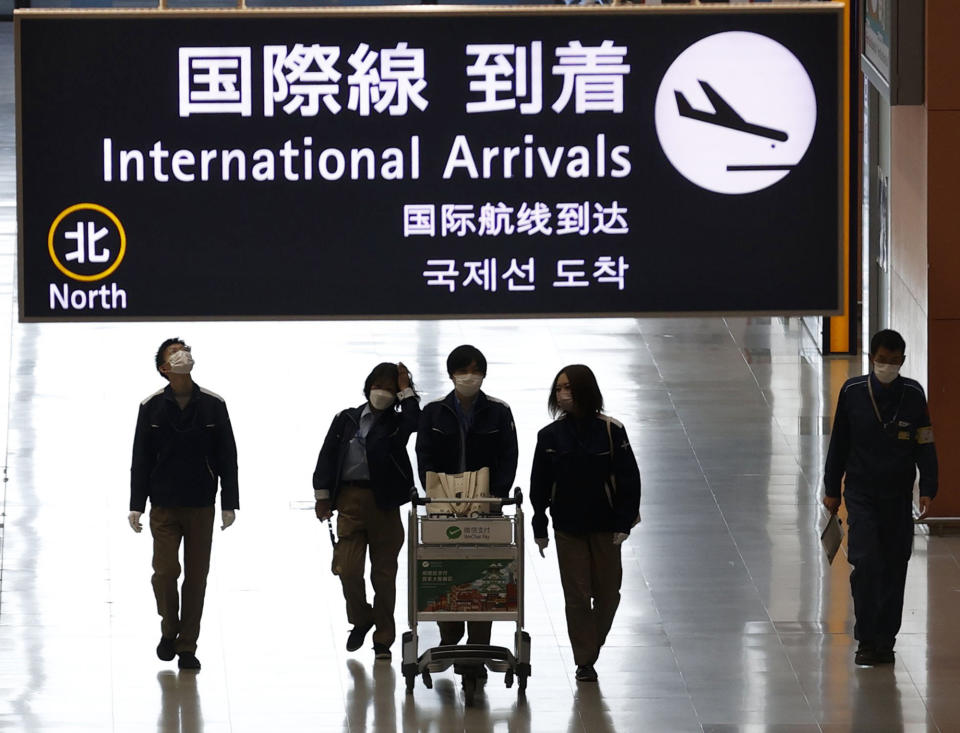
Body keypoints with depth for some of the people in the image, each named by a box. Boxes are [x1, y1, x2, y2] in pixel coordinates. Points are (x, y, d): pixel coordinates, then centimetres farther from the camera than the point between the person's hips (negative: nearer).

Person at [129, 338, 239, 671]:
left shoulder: (213, 405, 2)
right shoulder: (151, 406, 1)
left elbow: (227, 457, 5)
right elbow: (141, 459, 4)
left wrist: (229, 503, 1)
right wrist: (136, 505, 0)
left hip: (201, 507, 1)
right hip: (164, 507, -1)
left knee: (196, 575, 1)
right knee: (165, 571, -9)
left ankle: (187, 646, 10)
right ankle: (169, 630, 16)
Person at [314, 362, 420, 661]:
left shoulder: (396, 423, 6)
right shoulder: (346, 420, 10)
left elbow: (414, 423, -18)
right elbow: (328, 455, 8)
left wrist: (406, 391, -7)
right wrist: (322, 496, 1)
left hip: (384, 504, -1)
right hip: (350, 500, 1)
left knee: (383, 572, 3)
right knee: (348, 569, -9)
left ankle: (383, 639, 12)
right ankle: (360, 619, 19)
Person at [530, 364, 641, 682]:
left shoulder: (610, 431, -7)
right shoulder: (551, 436, -2)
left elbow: (628, 478, -4)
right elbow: (539, 485, 4)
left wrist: (623, 522, -8)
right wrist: (539, 528, 2)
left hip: (605, 526, -1)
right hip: (568, 528, 1)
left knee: (607, 591, 6)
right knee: (577, 594, 0)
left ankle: (592, 645, 26)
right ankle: (584, 660, 7)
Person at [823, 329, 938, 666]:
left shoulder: (913, 395, -3)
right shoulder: (853, 392, -4)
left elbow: (925, 446, 1)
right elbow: (839, 444, 5)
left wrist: (927, 490, -8)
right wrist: (831, 489, 7)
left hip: (898, 498, 1)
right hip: (861, 494, -1)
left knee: (894, 568, 5)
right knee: (865, 562, -12)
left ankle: (885, 640, 15)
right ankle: (866, 640, -4)